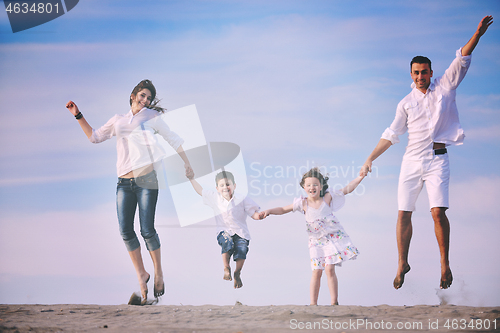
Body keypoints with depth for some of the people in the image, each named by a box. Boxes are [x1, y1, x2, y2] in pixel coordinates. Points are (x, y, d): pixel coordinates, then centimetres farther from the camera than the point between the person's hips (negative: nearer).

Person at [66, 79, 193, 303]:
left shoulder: (151, 116, 11)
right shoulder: (118, 120, 20)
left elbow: (173, 140, 14)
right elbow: (94, 136, 24)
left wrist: (187, 164, 13)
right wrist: (78, 116, 17)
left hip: (146, 177, -4)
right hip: (124, 181, 4)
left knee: (147, 230, -10)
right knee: (125, 231, -6)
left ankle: (158, 272, 8)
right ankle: (141, 274, 8)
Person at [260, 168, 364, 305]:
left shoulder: (327, 198, -3)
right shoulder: (303, 203, -2)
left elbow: (347, 189, 6)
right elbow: (283, 209, 5)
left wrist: (360, 177, 0)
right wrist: (269, 211, -10)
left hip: (333, 237, -1)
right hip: (316, 241, 1)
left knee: (329, 269, -11)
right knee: (317, 272, -2)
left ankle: (334, 302, -5)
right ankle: (313, 303, 4)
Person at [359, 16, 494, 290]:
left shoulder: (444, 87, 7)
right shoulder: (406, 103, 12)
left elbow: (462, 59, -4)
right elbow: (391, 135, 15)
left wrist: (477, 34, -17)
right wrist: (370, 159, 10)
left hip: (437, 159, -3)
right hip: (412, 161, 3)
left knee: (438, 212, -15)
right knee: (403, 214, 1)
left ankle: (445, 263, -2)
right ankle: (402, 264, 14)